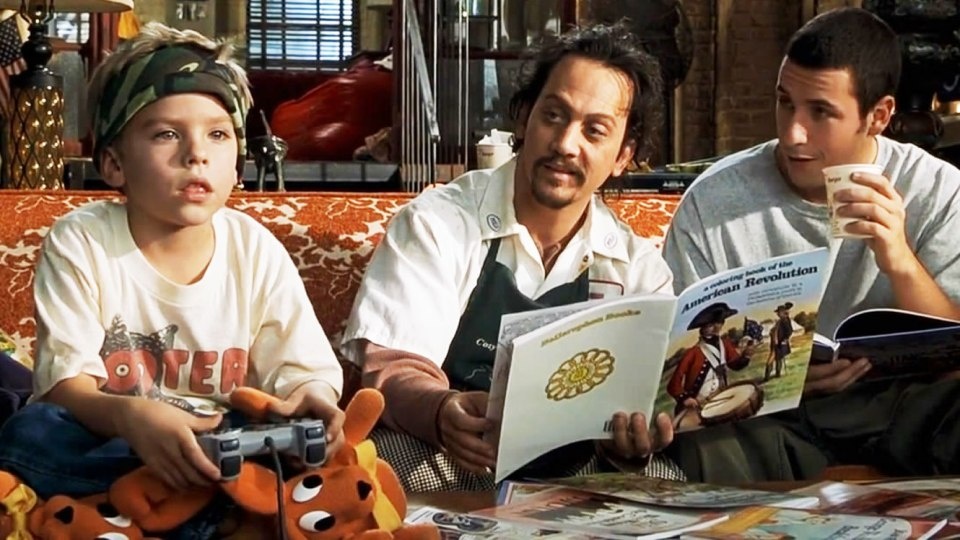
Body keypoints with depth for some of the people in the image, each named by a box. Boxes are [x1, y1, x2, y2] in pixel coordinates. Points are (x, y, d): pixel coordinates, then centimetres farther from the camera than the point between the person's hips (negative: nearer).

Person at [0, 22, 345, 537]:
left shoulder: (258, 251, -2)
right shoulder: (78, 243, -8)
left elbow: (305, 370, -4)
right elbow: (65, 383, -15)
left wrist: (312, 397, -31)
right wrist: (129, 416, -39)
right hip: (107, 440, -1)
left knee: (331, 445, -26)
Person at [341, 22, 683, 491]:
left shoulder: (638, 267, 9)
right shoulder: (436, 224, -1)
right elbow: (393, 370, -12)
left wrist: (635, 435, -27)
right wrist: (441, 412, -37)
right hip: (444, 466, -2)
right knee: (399, 452, -35)